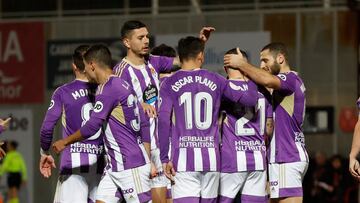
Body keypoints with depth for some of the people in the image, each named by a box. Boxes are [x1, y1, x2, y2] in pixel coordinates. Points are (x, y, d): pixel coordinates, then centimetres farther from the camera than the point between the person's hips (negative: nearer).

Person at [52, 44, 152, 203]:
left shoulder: (109, 89, -15)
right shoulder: (123, 85, 15)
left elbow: (91, 127, -16)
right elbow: (144, 124, 16)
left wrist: (64, 142, -2)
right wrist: (148, 160, 16)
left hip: (130, 166, -10)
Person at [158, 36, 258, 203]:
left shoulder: (170, 84, 2)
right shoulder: (215, 81, 7)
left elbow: (163, 120, -7)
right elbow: (251, 98, 6)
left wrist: (165, 159, -4)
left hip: (183, 159, -3)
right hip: (211, 157, 3)